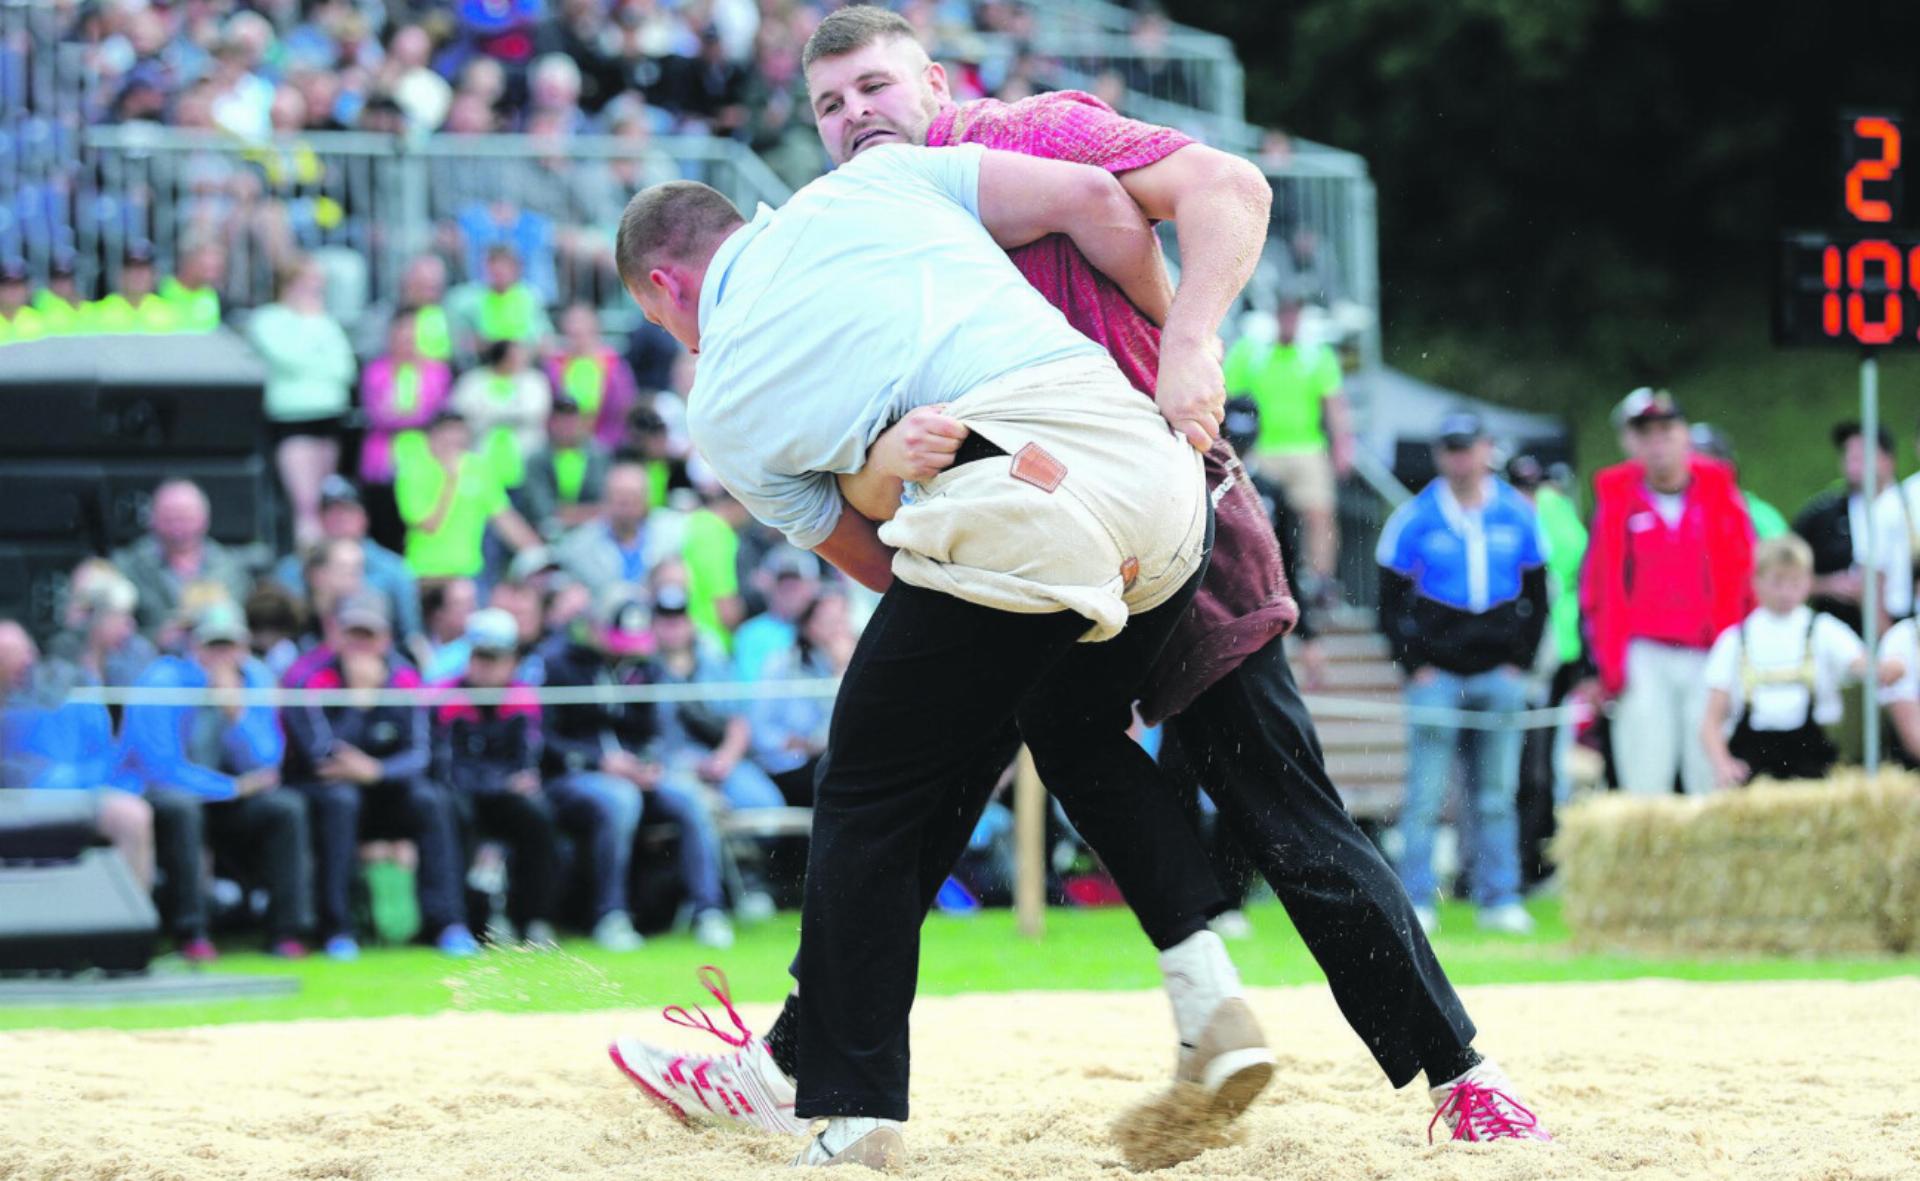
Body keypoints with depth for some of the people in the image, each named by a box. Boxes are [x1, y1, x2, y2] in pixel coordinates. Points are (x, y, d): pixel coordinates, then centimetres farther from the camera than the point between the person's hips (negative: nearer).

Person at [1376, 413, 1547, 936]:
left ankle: (1499, 900, 10)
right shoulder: (1414, 519, 0)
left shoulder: (1518, 516, 6)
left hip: (1499, 674, 2)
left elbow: (1536, 597, 12)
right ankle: (1417, 902, -1)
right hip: (1436, 673, -2)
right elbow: (1392, 600, 3)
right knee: (1424, 796, -5)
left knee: (1497, 796, 5)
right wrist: (1415, 665, -5)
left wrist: (1519, 662, 3)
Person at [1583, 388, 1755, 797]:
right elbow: (1596, 585, 9)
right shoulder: (1615, 497, 6)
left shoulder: (1719, 491, 6)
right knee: (1645, 784, -6)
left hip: (1710, 657, 0)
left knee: (1713, 782, -1)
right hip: (1644, 658, 0)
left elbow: (1750, 572, 9)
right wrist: (1607, 660, 2)